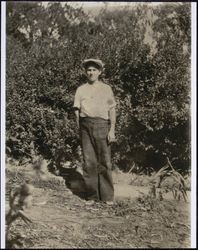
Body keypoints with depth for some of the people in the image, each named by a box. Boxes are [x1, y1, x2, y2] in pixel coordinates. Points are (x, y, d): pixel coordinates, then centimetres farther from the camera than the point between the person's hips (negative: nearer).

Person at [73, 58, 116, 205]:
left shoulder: (106, 89, 10)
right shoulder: (81, 90, 13)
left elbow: (112, 110, 6)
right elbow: (77, 110, 12)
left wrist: (112, 130, -2)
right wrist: (80, 130, 6)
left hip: (102, 125, -1)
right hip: (86, 125, 1)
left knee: (105, 161, -1)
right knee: (89, 162, 2)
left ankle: (107, 196, 7)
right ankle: (92, 196, 11)